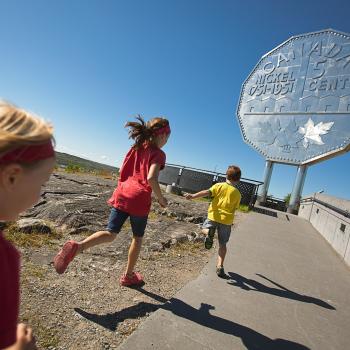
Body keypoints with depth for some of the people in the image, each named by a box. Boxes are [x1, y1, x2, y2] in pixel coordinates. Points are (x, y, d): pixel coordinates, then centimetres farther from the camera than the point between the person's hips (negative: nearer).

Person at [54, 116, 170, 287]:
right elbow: (151, 179, -21)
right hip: (140, 199, -5)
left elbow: (122, 173, 17)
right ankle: (128, 275, 31)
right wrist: (160, 199, -7)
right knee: (137, 238, 16)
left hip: (122, 194, 5)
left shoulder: (136, 147, 15)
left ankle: (77, 246, -15)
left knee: (110, 234, 10)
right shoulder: (158, 154, -5)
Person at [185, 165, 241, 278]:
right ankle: (220, 267, 6)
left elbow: (207, 192, -15)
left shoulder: (219, 186, 1)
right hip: (226, 219, 1)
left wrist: (193, 196, -25)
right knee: (222, 244, 14)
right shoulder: (237, 193, 5)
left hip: (214, 216, -1)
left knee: (205, 227, 27)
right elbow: (234, 209, 6)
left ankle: (209, 232, -8)